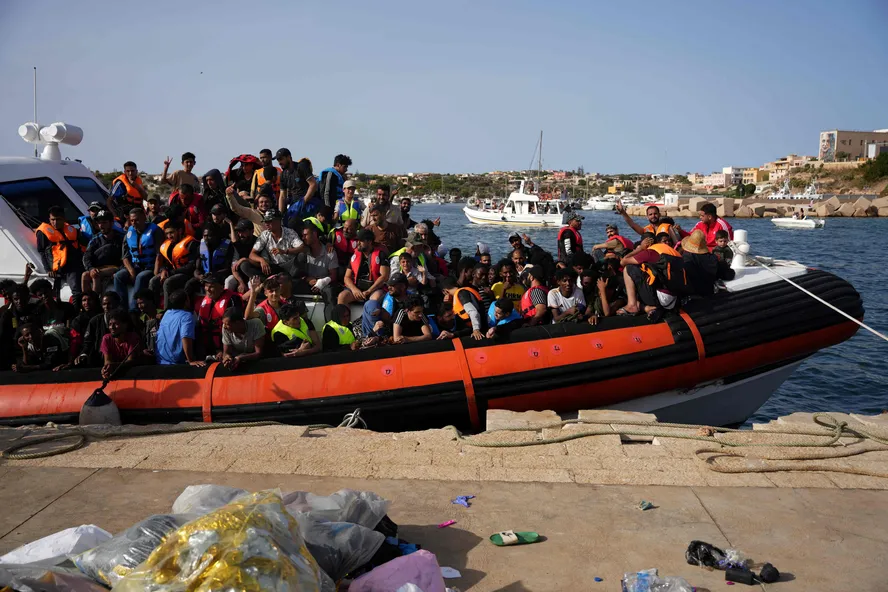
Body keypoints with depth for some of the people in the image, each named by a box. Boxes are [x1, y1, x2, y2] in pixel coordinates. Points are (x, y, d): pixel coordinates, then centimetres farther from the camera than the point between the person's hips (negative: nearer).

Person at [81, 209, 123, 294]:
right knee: (85, 275, -26)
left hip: (114, 269, -4)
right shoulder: (95, 239, 15)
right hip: (98, 270, 4)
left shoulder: (120, 239, 5)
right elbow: (86, 257, 4)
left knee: (96, 275, -30)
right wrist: (91, 268, -18)